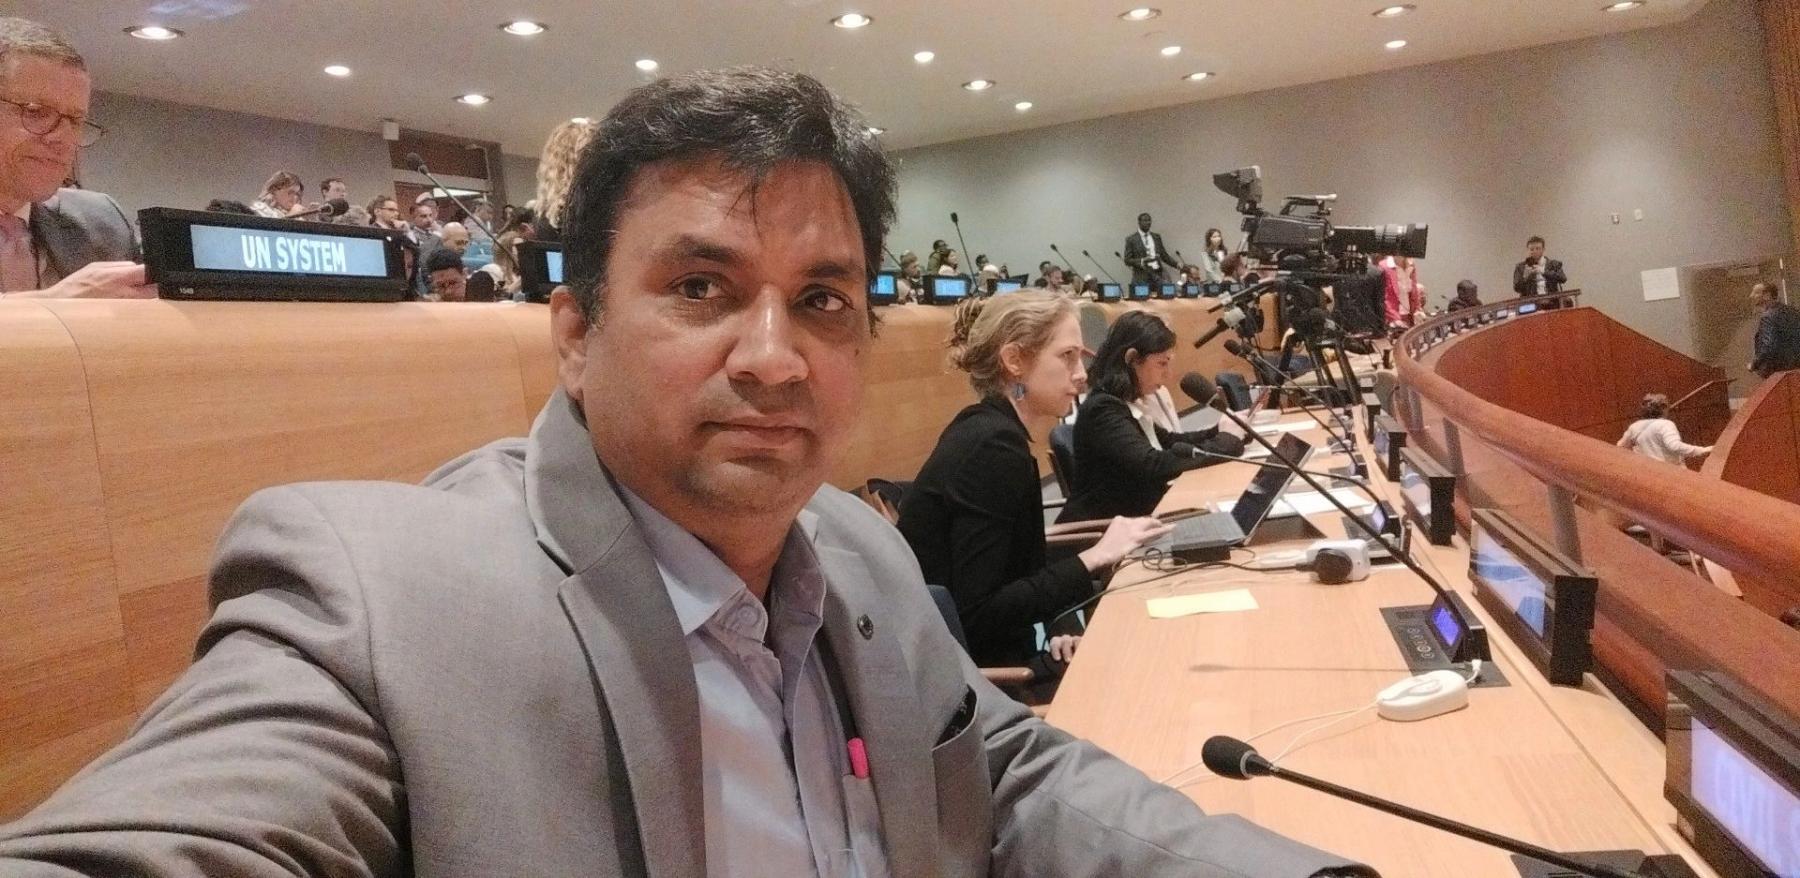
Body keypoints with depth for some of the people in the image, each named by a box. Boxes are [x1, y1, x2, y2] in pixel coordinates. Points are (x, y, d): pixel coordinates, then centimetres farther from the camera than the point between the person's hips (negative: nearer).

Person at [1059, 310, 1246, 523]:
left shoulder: (1129, 404, 8)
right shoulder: (1103, 410, -20)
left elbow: (1168, 441, 19)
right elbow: (1154, 465, -29)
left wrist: (1220, 432, 2)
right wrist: (1227, 442, -20)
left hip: (1132, 517, 8)